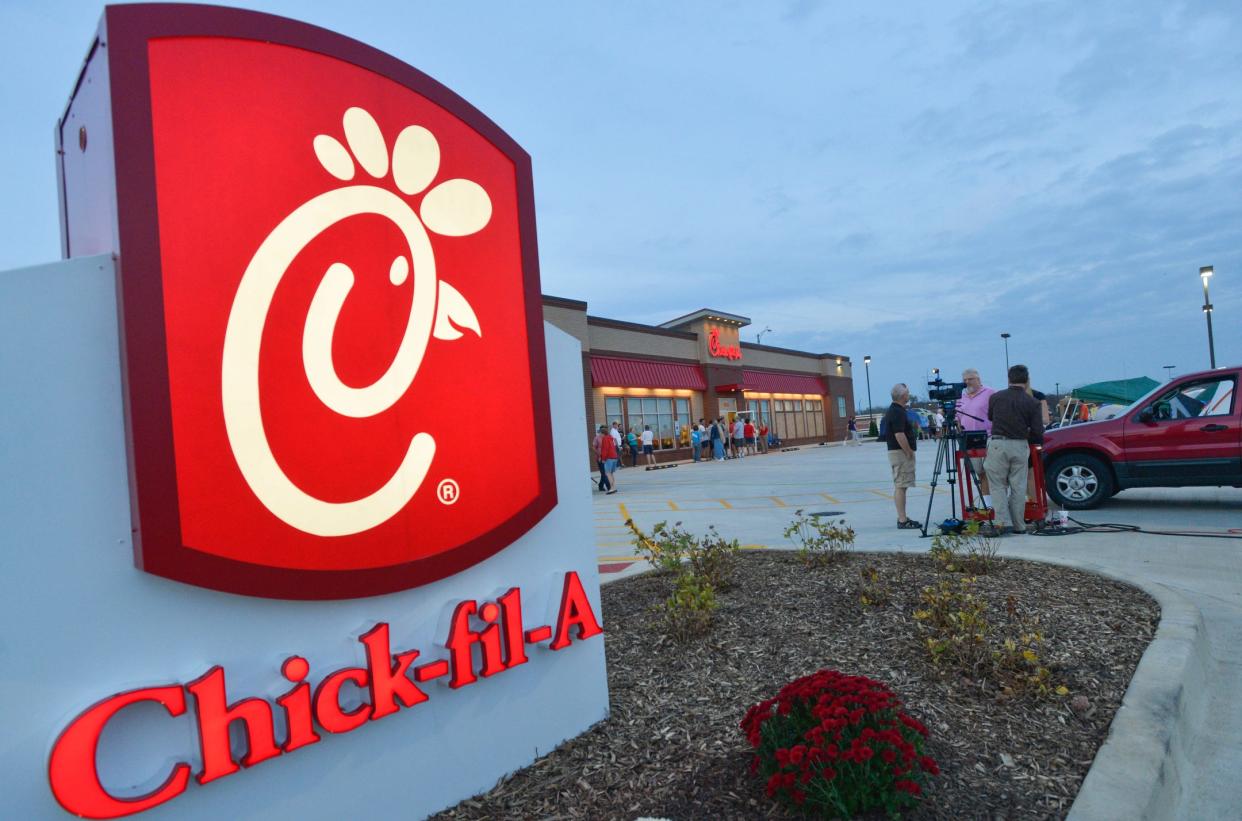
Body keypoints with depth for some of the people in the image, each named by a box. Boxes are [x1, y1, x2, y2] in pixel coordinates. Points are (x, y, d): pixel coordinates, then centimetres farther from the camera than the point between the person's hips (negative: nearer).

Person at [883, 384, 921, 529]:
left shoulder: (892, 410, 15)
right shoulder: (898, 412, -17)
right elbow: (899, 435, -23)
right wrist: (909, 452, -17)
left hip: (895, 452, 11)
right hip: (901, 453, -11)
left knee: (900, 486, 12)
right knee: (901, 486, -9)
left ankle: (902, 518, 17)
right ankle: (902, 521, -8)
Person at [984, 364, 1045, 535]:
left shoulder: (995, 397, 1)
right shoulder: (1032, 402, -1)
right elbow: (1038, 432, -2)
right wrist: (1026, 438, 17)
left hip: (998, 444, -1)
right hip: (1020, 446, 1)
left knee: (998, 485, 6)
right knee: (1018, 486, 9)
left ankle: (1002, 522, -5)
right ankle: (1018, 525, 14)